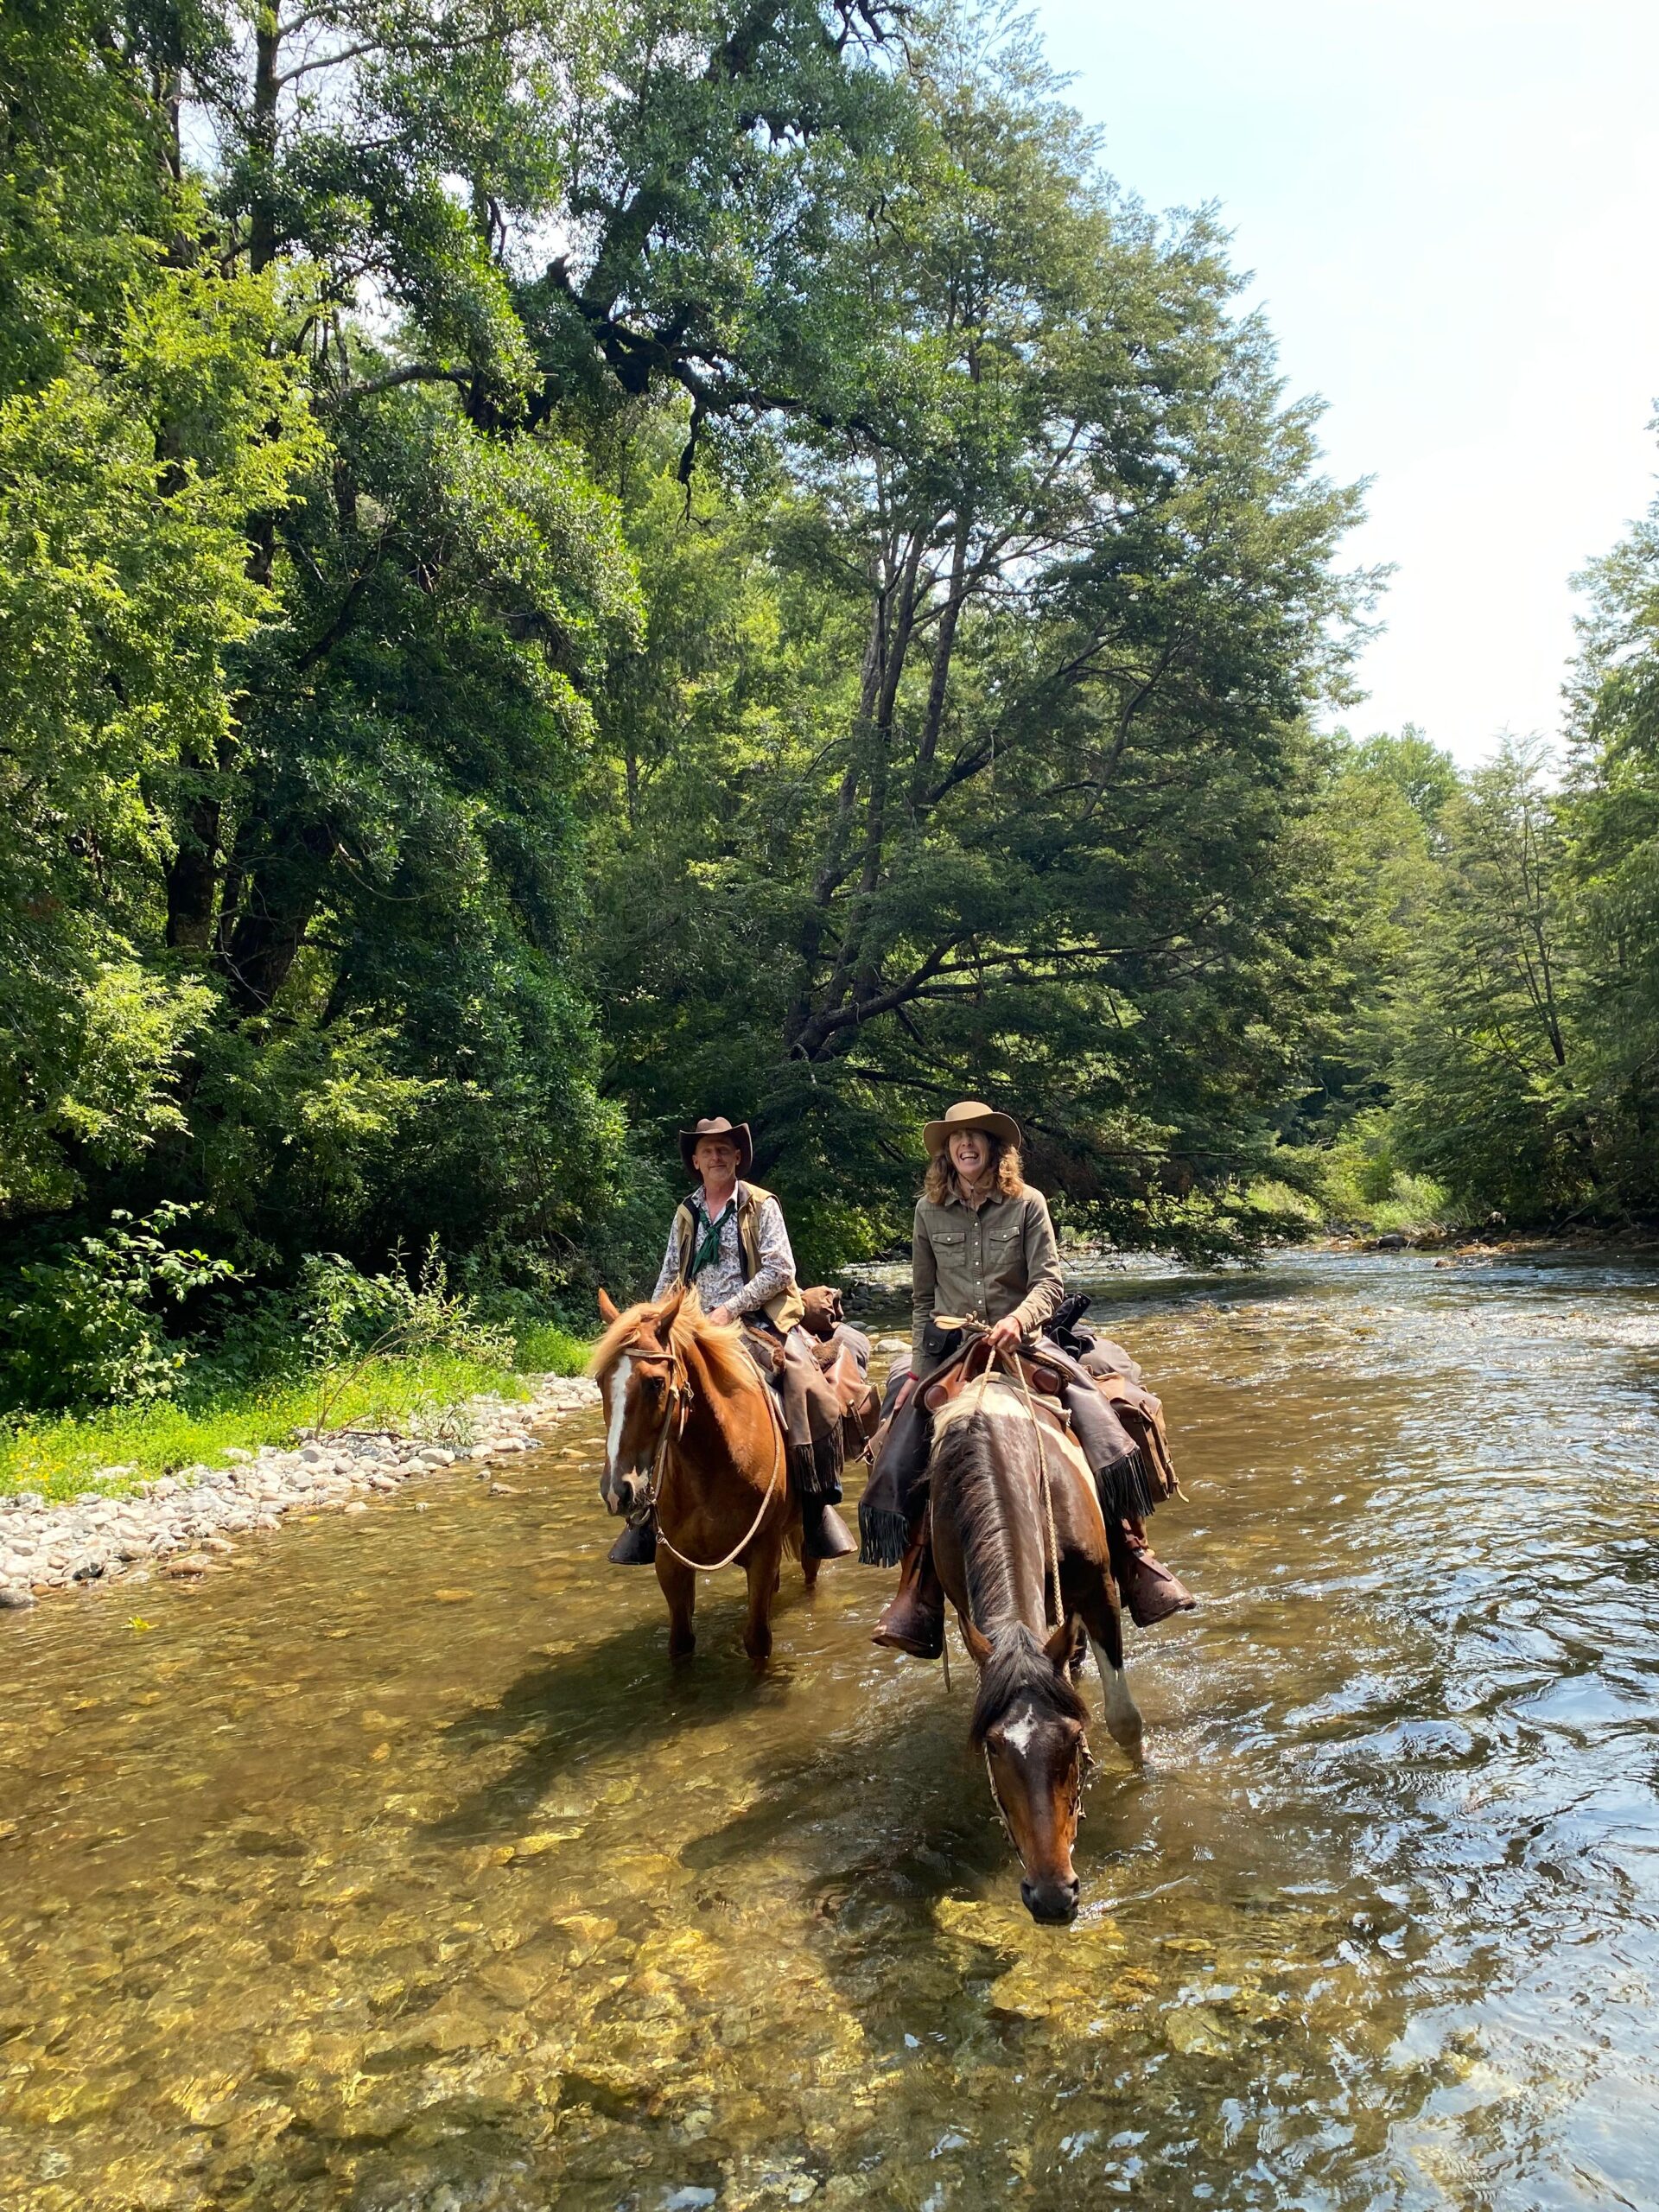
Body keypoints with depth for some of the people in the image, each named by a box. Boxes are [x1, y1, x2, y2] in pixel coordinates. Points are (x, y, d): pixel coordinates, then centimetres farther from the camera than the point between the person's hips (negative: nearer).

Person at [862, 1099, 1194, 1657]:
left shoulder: (1028, 1203, 1)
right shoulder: (928, 1211, 7)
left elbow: (1050, 1282, -6)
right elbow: (922, 1297, 12)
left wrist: (1019, 1318, -26)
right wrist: (922, 1360, 2)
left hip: (1020, 1338, -1)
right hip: (948, 1345, 2)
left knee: (1098, 1414, -24)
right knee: (903, 1441, -17)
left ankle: (1132, 1550, -13)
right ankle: (916, 1600, -9)